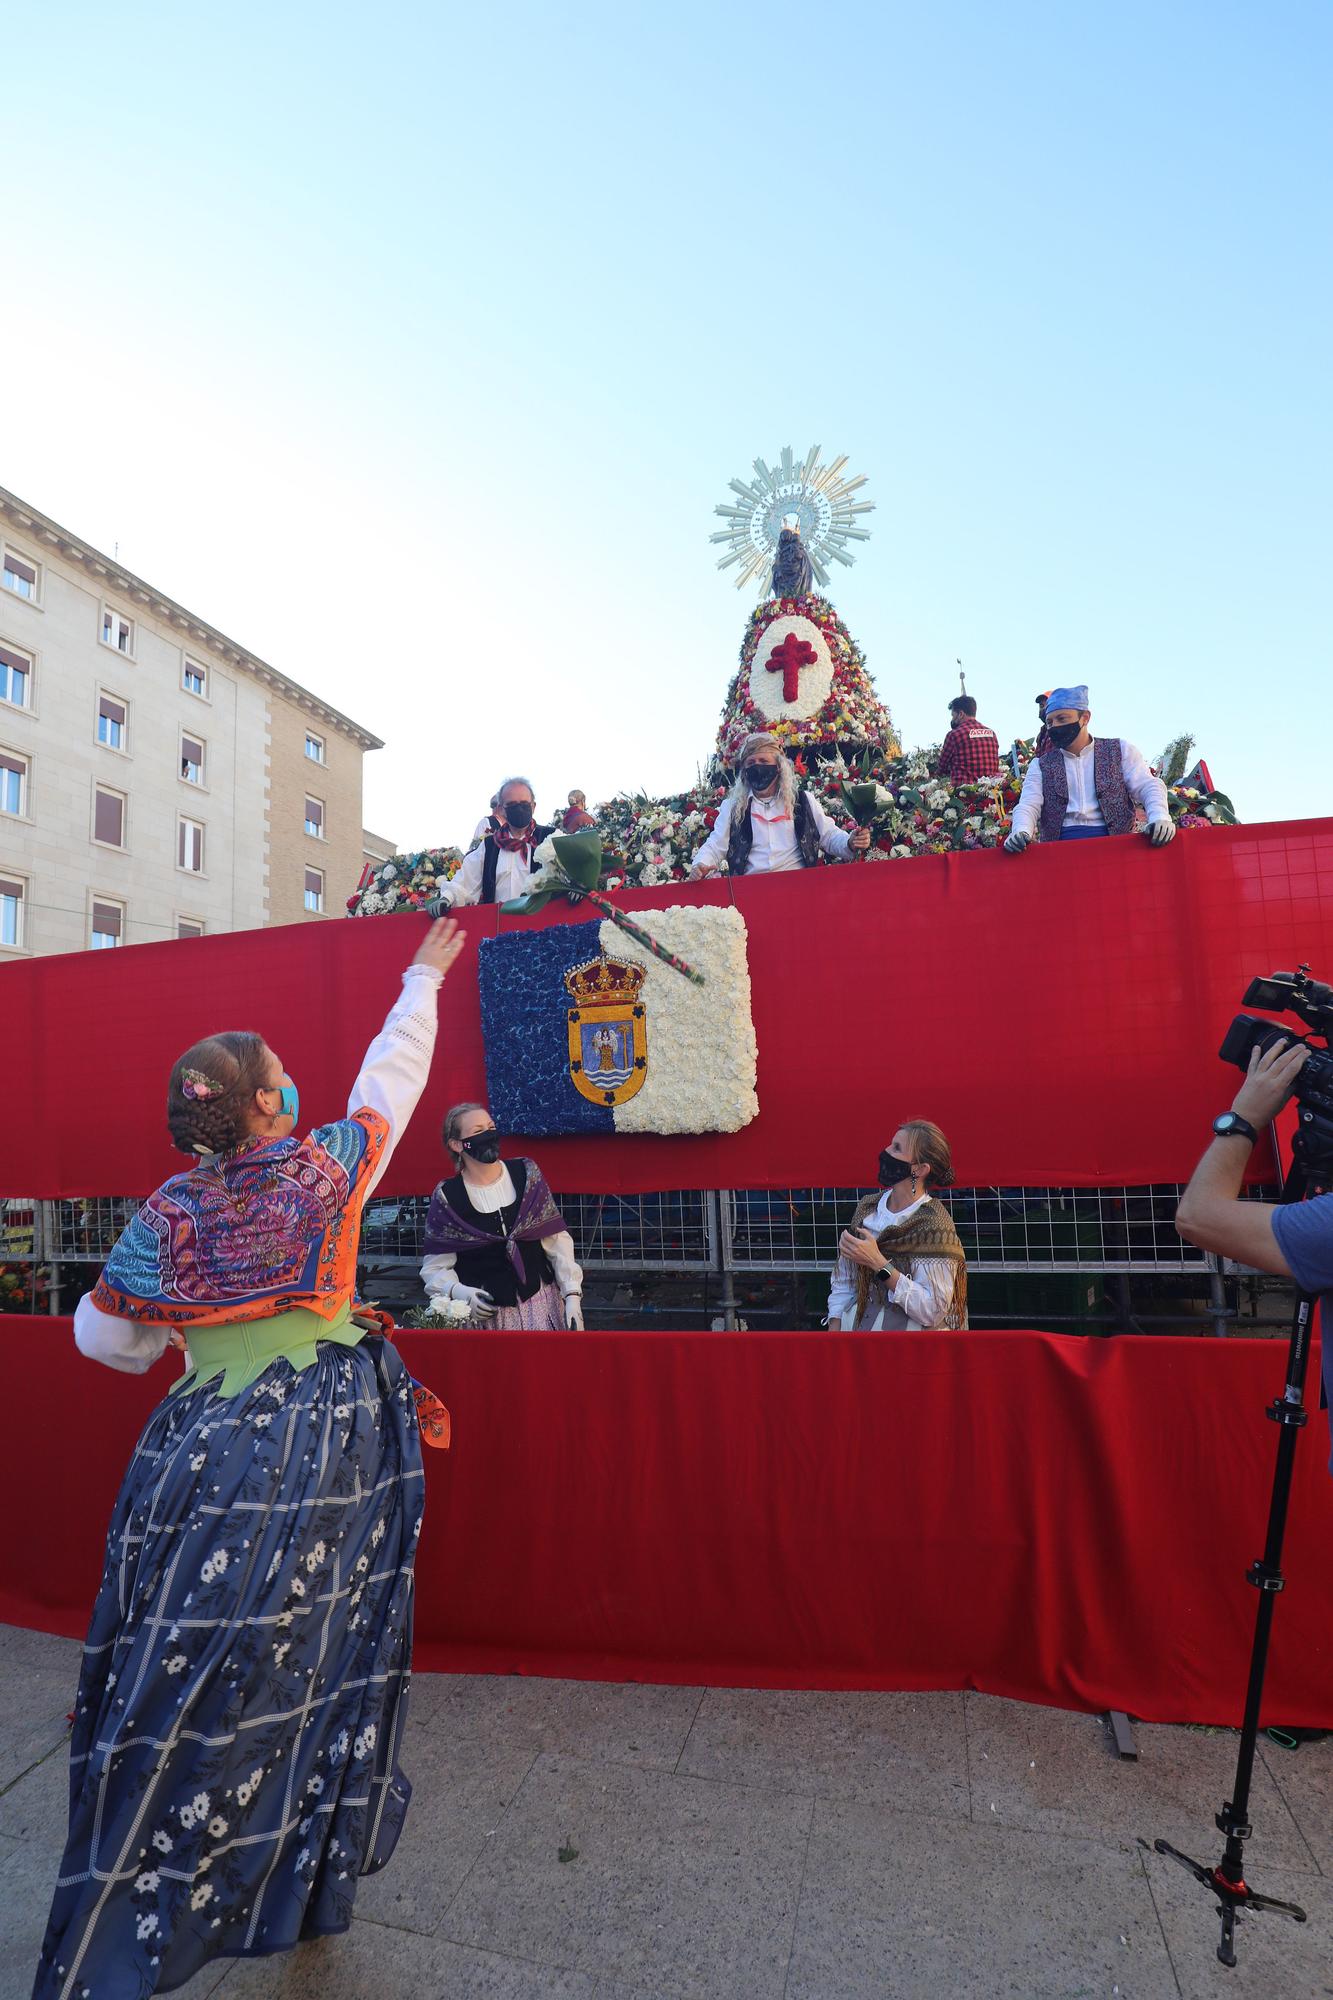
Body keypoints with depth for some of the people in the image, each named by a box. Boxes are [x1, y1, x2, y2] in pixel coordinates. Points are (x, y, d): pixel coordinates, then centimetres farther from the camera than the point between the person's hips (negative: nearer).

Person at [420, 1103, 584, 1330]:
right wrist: (459, 1291, -20)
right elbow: (436, 1266, -1)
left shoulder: (527, 1173, -1)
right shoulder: (447, 1197, -6)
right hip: (483, 1311, -1)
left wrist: (572, 1295, -8)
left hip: (539, 1302, 1)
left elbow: (557, 1242, -1)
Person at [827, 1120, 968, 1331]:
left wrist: (879, 1264, -21)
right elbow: (843, 1284, 8)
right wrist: (834, 1327, -4)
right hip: (858, 1324, 4)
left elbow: (933, 1310, -17)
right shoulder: (867, 1208, 3)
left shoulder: (935, 1224, -12)